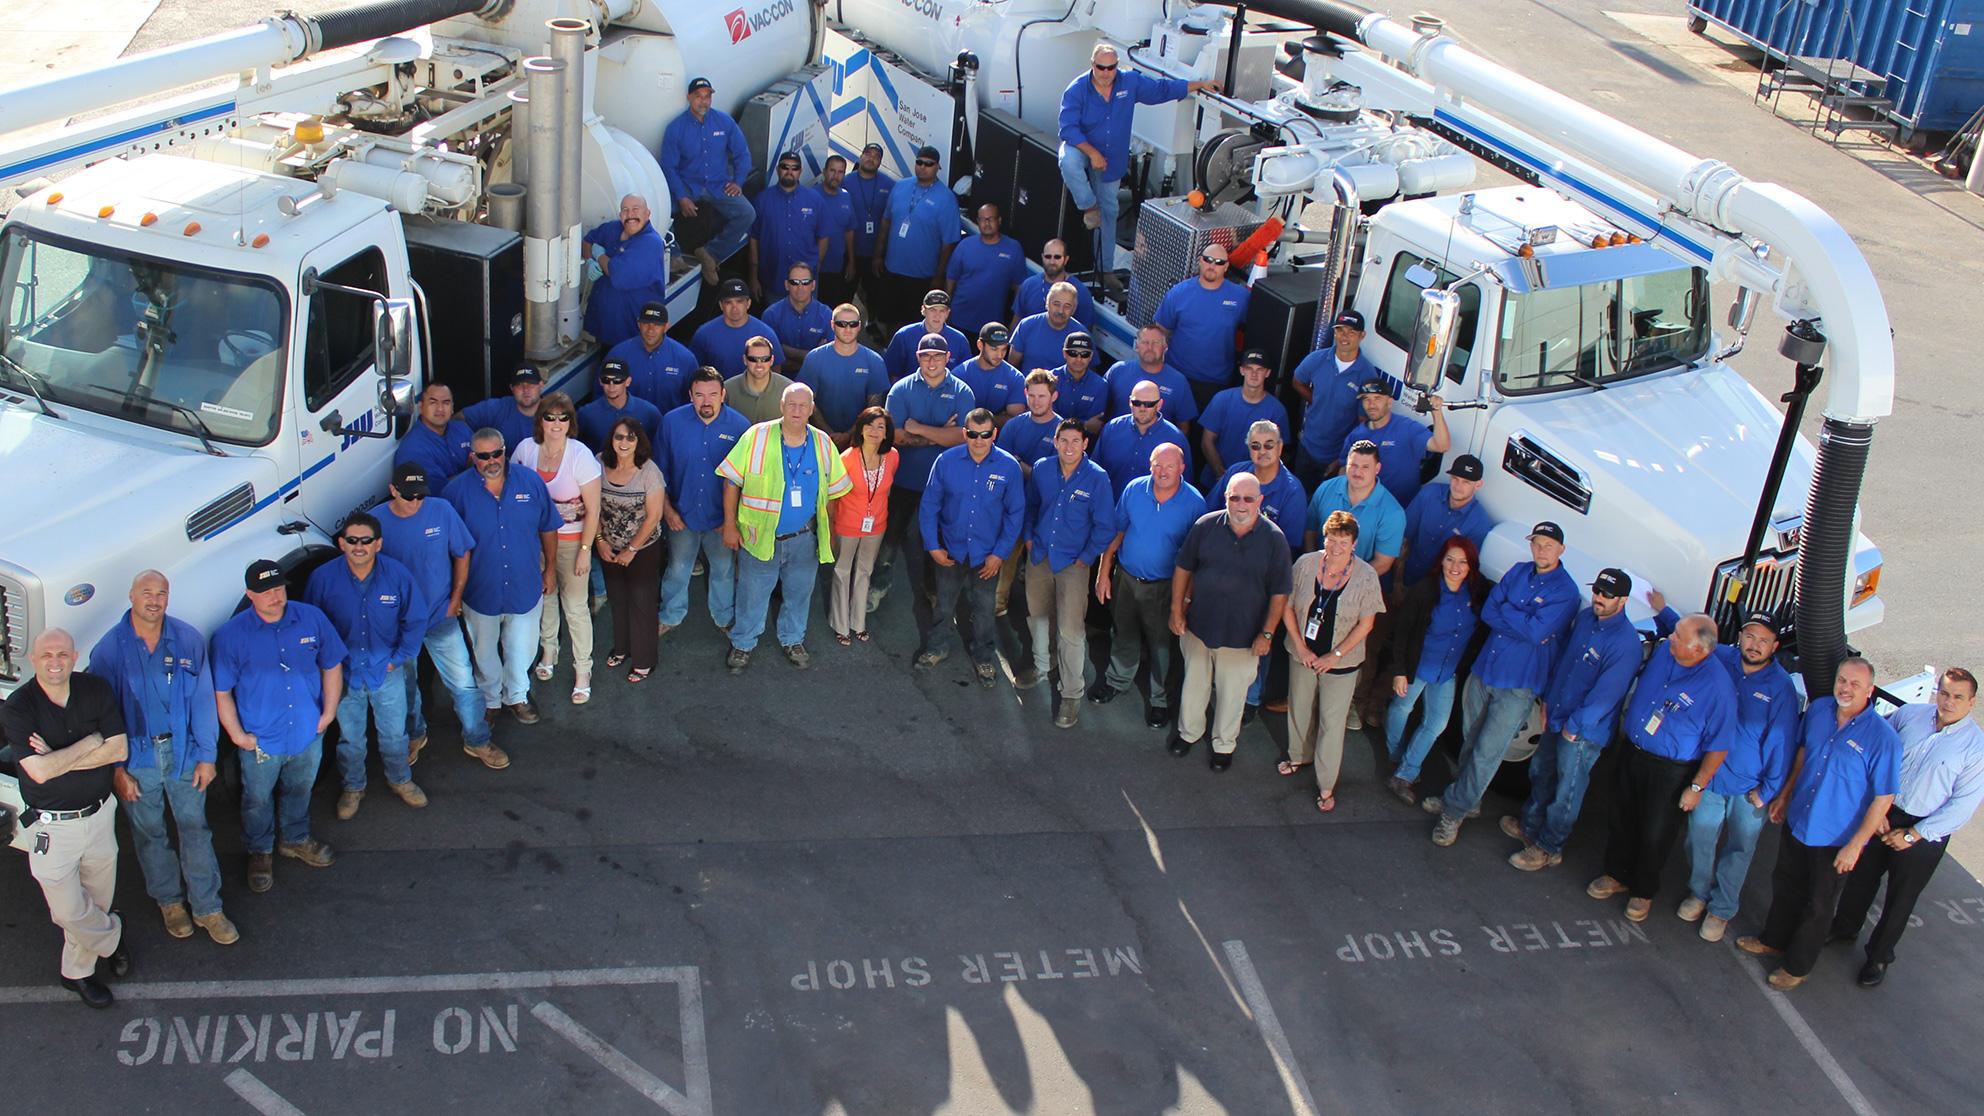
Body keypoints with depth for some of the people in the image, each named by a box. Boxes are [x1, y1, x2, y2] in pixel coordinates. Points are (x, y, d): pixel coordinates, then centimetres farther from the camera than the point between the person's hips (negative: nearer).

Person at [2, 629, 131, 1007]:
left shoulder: (97, 690, -5)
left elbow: (119, 750, -9)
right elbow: (40, 771, -23)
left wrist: (59, 759, -18)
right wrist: (90, 742, -15)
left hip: (100, 814, 3)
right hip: (52, 826, -3)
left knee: (97, 899, 15)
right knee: (69, 910, 4)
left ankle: (77, 972, 37)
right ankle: (112, 934, 35)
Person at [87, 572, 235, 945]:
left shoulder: (188, 639, -6)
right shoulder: (109, 649, -9)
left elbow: (202, 700, -3)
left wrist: (206, 755, -4)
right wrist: (116, 768, -6)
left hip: (183, 751, 0)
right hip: (137, 757, 0)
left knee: (195, 828, 7)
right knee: (149, 833, 14)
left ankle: (207, 908, 19)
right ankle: (169, 900, 34)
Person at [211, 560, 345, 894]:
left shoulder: (312, 619, -9)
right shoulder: (231, 635, -16)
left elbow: (332, 666, 4)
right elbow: (221, 692, -9)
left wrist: (328, 712, 0)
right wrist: (236, 734, -11)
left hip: (308, 732, 3)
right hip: (260, 739, -2)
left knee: (299, 791, 24)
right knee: (258, 800, 17)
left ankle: (296, 840, 49)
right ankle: (260, 852, 41)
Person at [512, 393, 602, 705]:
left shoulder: (581, 456, -19)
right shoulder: (526, 449, -8)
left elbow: (593, 510, -14)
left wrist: (585, 550, -14)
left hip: (571, 539, -4)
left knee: (575, 606, 2)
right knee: (543, 596, 19)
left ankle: (582, 668, 17)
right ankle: (548, 650, 43)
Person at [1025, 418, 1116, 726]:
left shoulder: (1097, 478, -16)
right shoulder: (1042, 469, -5)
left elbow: (1105, 527, -9)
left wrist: (1085, 558, -9)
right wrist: (1029, 537, 8)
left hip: (1073, 562, -4)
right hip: (1039, 555, 5)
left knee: (1071, 630, -5)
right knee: (1037, 614, 22)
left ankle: (1072, 694, 8)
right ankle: (1040, 665, 47)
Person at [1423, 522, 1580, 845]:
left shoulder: (1565, 590, -12)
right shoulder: (1518, 572, 6)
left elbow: (1536, 632, -22)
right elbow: (1487, 612, -2)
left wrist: (1506, 610, -10)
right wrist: (1525, 623, -15)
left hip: (1518, 686, -6)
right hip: (1484, 671, 6)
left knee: (1487, 752, -2)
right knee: (1471, 741, 17)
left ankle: (1455, 811, 11)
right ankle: (1464, 799, 35)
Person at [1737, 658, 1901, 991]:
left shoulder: (1882, 737, -25)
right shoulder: (1818, 710, -8)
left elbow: (1883, 798, -19)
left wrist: (1855, 844, -18)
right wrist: (1784, 795, 15)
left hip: (1836, 840, -5)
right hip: (1797, 822, 5)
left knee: (1819, 905, 14)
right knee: (1785, 887, 25)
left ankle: (1797, 966, 33)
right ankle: (1773, 941, 48)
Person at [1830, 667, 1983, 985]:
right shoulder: (1909, 714, -8)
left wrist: (1913, 835, -15)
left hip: (1925, 831, -3)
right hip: (1881, 813, 3)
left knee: (1900, 898, 13)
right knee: (1861, 877, 20)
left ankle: (1879, 956, 33)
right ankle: (1845, 928, 46)